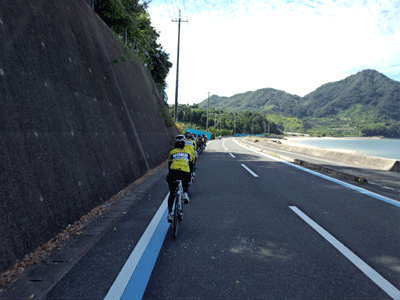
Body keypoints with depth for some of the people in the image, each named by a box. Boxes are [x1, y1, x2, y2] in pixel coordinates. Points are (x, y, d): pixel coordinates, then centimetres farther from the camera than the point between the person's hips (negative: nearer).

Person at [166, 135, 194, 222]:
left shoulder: (172, 152, 21)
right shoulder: (188, 151, 20)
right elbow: (191, 164, 23)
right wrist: (191, 174, 35)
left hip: (173, 173, 0)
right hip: (185, 173, 0)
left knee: (172, 194, 16)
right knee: (185, 183, 35)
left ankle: (170, 213, 10)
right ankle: (185, 193, 6)